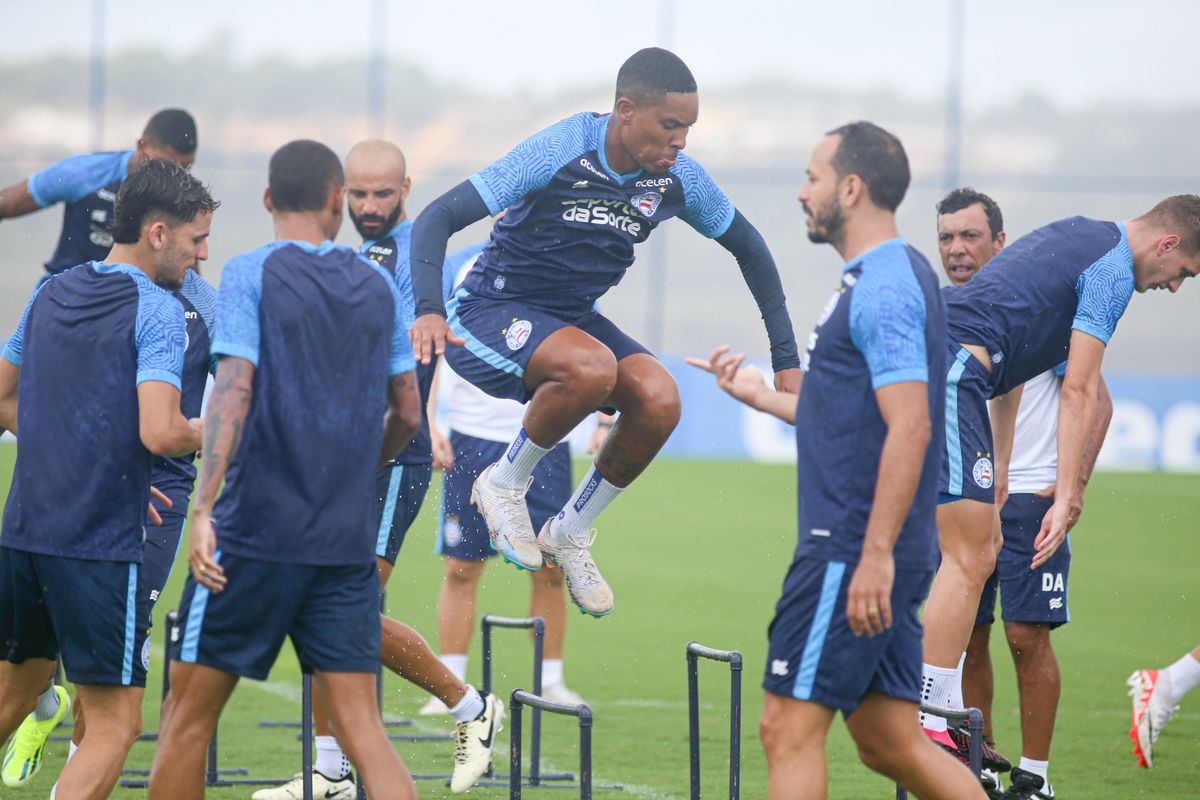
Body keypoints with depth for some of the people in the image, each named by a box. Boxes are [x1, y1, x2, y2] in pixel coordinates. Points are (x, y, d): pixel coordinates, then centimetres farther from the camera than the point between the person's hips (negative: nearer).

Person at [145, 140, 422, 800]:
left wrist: (203, 508, -19)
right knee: (361, 730, 0)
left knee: (189, 717, 6)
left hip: (256, 531, -4)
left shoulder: (250, 274, -3)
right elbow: (407, 413, 16)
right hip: (349, 542, 4)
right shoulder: (378, 286, 10)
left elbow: (234, 389, -14)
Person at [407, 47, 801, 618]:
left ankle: (569, 533, 1)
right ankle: (505, 484, -10)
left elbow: (749, 249, 12)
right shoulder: (558, 153, -23)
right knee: (591, 368, -36)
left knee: (659, 399, -22)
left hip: (574, 316, 6)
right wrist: (429, 311, -42)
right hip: (491, 313, -6)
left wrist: (785, 359, 9)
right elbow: (437, 220, -25)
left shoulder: (679, 179, -7)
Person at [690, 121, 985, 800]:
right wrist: (763, 396, 29)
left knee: (790, 729, -7)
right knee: (890, 743, 10)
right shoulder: (887, 280, 18)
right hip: (868, 550, 10)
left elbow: (909, 427, -23)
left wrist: (875, 555, -26)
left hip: (855, 551, -10)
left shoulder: (884, 288, -15)